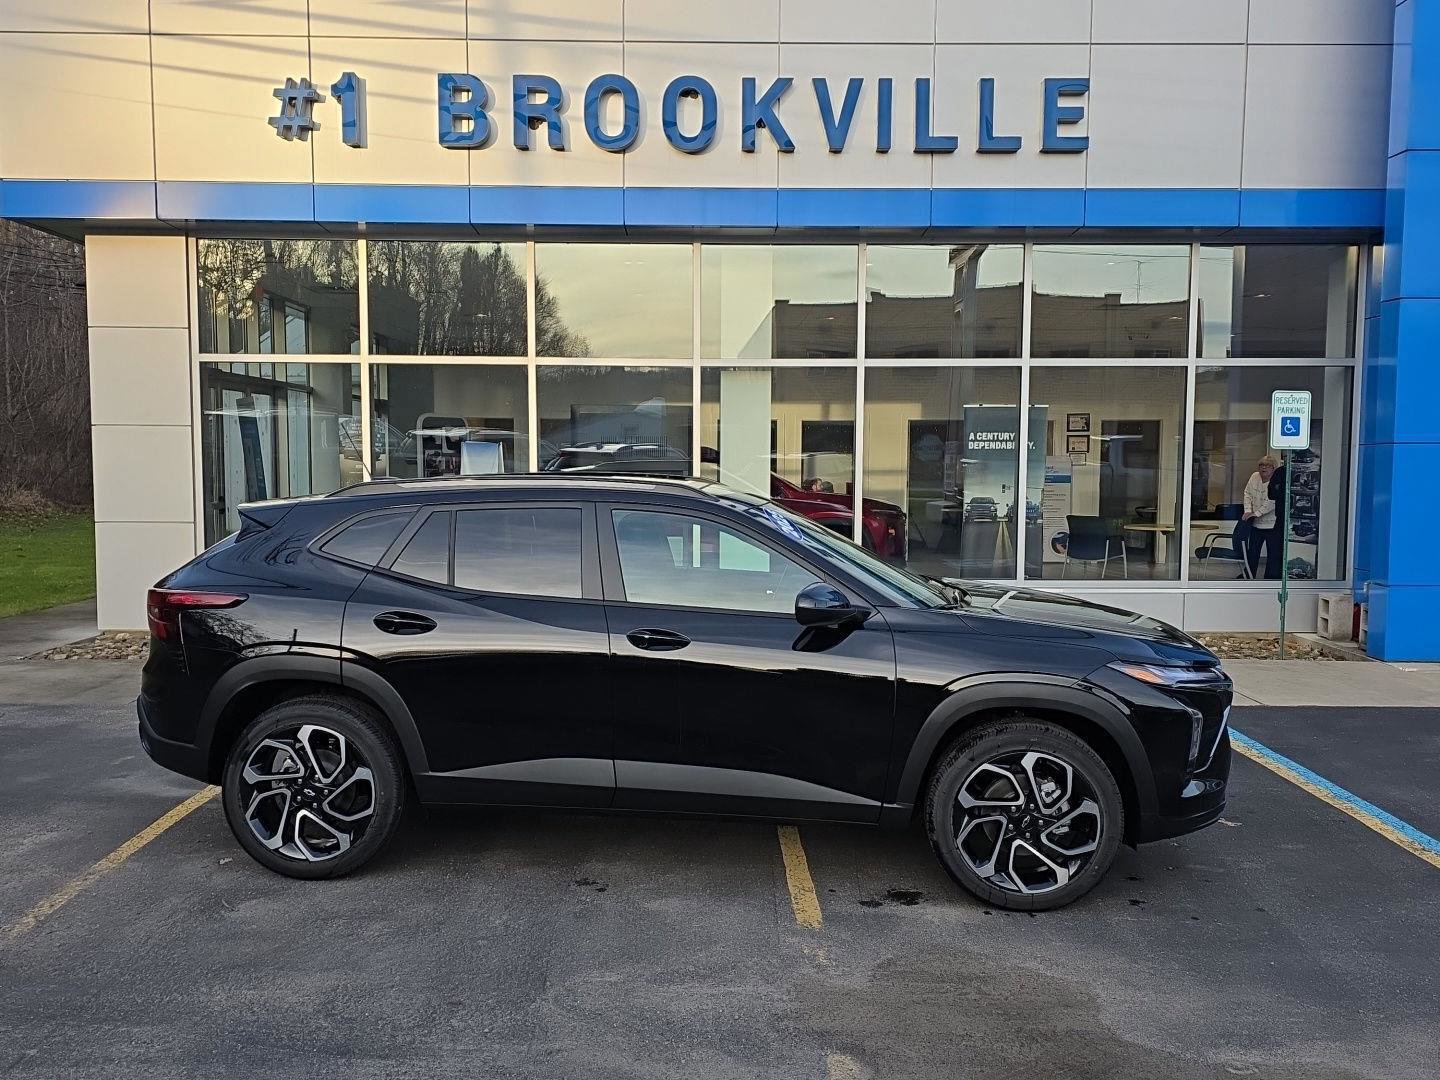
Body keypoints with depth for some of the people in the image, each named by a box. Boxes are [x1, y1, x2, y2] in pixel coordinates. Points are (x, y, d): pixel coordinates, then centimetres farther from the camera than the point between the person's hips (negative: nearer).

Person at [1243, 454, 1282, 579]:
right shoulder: (1254, 477, 4)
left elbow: (1272, 503, -23)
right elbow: (1248, 493, 9)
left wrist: (1255, 513, -25)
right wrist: (1248, 511, -4)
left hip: (1273, 525, -6)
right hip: (1255, 524, 6)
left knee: (1274, 555, 2)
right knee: (1252, 552, 16)